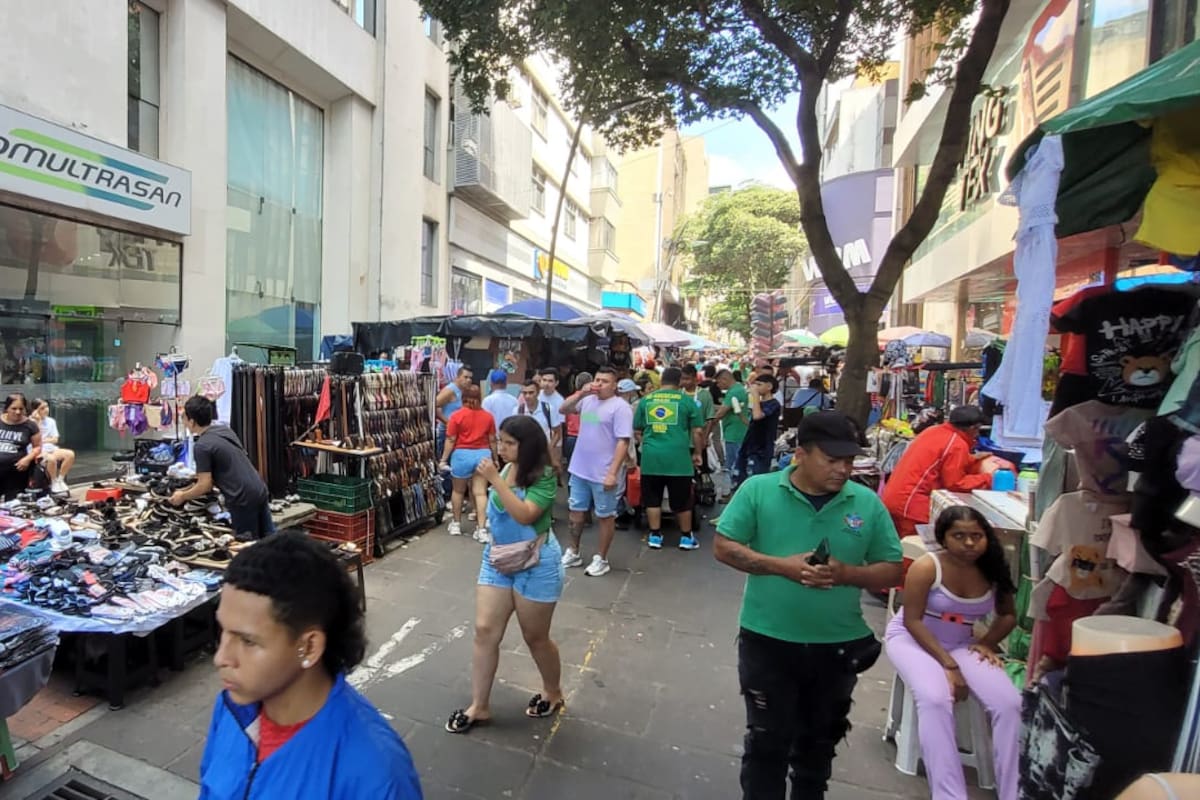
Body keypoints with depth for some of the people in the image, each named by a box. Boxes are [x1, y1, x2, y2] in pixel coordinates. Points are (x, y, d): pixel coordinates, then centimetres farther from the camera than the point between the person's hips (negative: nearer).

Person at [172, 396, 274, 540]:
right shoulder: (226, 430, 13)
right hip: (260, 490, 8)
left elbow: (205, 486, -9)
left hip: (242, 500, -8)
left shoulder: (202, 446, -11)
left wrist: (182, 497, 10)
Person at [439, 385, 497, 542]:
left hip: (462, 454, -2)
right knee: (480, 492, 2)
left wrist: (444, 459, 1)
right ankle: (481, 529, -2)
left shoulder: (457, 415, -5)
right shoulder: (488, 416, 2)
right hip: (483, 454, 2)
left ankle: (456, 524, 29)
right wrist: (495, 458, 15)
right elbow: (492, 440, 5)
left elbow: (450, 440, -6)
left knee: (458, 490, 16)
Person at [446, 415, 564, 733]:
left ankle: (553, 692, 38)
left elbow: (525, 515, -31)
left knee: (535, 637, 11)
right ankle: (479, 706, 23)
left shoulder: (544, 477, -18)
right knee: (484, 631, 5)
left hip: (536, 564, -6)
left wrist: (495, 480, -31)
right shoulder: (506, 469, 1)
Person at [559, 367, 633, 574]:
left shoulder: (620, 407, -14)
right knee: (576, 511, 18)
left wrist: (612, 473, -23)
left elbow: (623, 442, -18)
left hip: (603, 474, -7)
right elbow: (564, 409, 12)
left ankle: (601, 559, 23)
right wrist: (580, 393, -5)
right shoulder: (588, 400, 7)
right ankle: (573, 552, 35)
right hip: (580, 470, 7)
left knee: (605, 516, 9)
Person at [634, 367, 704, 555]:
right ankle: (686, 537, 23)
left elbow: (637, 430, 15)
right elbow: (697, 431, 3)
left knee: (652, 498, 14)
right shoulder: (686, 400, 3)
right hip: (678, 457, -2)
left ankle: (655, 536, 19)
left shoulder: (646, 399, 9)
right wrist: (697, 453, 17)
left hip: (651, 457, 2)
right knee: (681, 499, 11)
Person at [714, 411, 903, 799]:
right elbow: (724, 547, -10)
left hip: (839, 646, 3)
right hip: (767, 641, -3)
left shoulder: (868, 503, -5)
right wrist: (781, 566, -23)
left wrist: (846, 573, -20)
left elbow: (892, 571, -1)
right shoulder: (758, 490, -12)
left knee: (819, 741, 24)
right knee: (767, 740, 13)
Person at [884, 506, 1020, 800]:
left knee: (1010, 703, -16)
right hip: (912, 638, -5)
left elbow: (1008, 615, 12)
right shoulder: (926, 567, -21)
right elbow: (912, 621, -19)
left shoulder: (993, 571, -5)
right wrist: (948, 665, -22)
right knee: (935, 699, -30)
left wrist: (987, 642, -5)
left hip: (962, 644, 5)